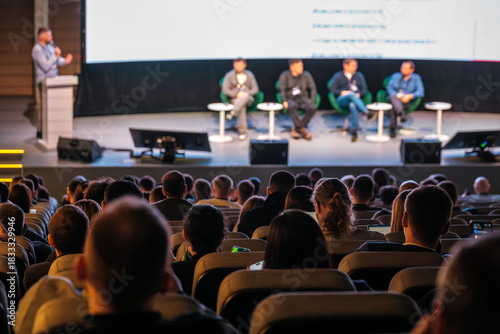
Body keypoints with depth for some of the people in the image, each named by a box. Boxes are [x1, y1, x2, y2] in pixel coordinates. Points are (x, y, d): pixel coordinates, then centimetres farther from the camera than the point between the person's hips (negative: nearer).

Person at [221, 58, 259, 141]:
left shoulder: (249, 75, 14)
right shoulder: (229, 75, 8)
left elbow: (255, 89, 11)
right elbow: (225, 89, 0)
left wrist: (247, 93, -11)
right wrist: (236, 95, -14)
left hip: (248, 98, 2)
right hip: (235, 99, -2)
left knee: (244, 97, -38)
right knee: (242, 106, -38)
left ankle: (233, 112, -53)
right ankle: (243, 132, -42)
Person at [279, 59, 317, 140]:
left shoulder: (306, 75, 9)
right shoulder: (285, 76, 3)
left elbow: (312, 88, 11)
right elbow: (282, 90, -1)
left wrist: (312, 101, -3)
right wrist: (285, 101, -16)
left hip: (303, 98, 2)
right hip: (291, 99, -2)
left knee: (312, 108, -32)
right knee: (292, 106, -40)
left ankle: (296, 128, -20)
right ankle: (302, 129, -31)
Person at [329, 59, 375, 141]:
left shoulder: (359, 76, 25)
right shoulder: (338, 76, 18)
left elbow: (365, 90, 16)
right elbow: (332, 90, 9)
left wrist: (358, 94, -6)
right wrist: (342, 92, -9)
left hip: (356, 99, 1)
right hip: (342, 100, -1)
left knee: (353, 105, -40)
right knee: (351, 94, -39)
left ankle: (353, 129, -48)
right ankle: (366, 112, -54)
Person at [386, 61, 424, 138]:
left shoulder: (416, 78, 9)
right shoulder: (395, 76, 16)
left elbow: (420, 92, -2)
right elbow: (389, 88, 6)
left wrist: (410, 96, -20)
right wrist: (397, 95, -14)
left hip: (405, 101, -2)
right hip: (394, 99, 2)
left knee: (394, 106, -36)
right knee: (393, 97, -37)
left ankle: (393, 128, -36)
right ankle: (401, 113, -55)